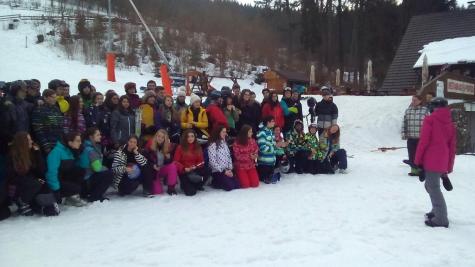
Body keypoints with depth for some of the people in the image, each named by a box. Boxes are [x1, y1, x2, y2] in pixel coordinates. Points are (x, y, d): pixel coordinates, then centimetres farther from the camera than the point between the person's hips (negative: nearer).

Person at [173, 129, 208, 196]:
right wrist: (184, 169, -21)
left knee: (205, 172, -30)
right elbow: (176, 161, -7)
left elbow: (201, 161, 6)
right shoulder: (180, 147, -5)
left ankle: (197, 186, 2)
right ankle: (185, 185, 16)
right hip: (184, 172, -4)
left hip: (195, 170, 4)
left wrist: (195, 167, -15)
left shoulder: (198, 148, 8)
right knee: (190, 192, -23)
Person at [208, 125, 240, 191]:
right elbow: (213, 162, -18)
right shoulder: (212, 145, -15)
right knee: (230, 186, -19)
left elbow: (229, 157, 12)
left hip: (227, 170, 8)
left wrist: (230, 169, -2)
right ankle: (214, 182, 4)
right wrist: (223, 171, -17)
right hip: (217, 171, -7)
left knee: (237, 184, -6)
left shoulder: (224, 143, 11)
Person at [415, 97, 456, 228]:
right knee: (431, 186, 22)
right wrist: (449, 167, 20)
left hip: (431, 160, -7)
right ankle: (437, 211, 29)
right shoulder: (450, 123, 13)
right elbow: (452, 146, 14)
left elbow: (423, 141, -11)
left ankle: (441, 219, -2)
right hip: (443, 162, 7)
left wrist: (417, 160, -4)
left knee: (433, 188, -3)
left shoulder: (430, 119, -6)